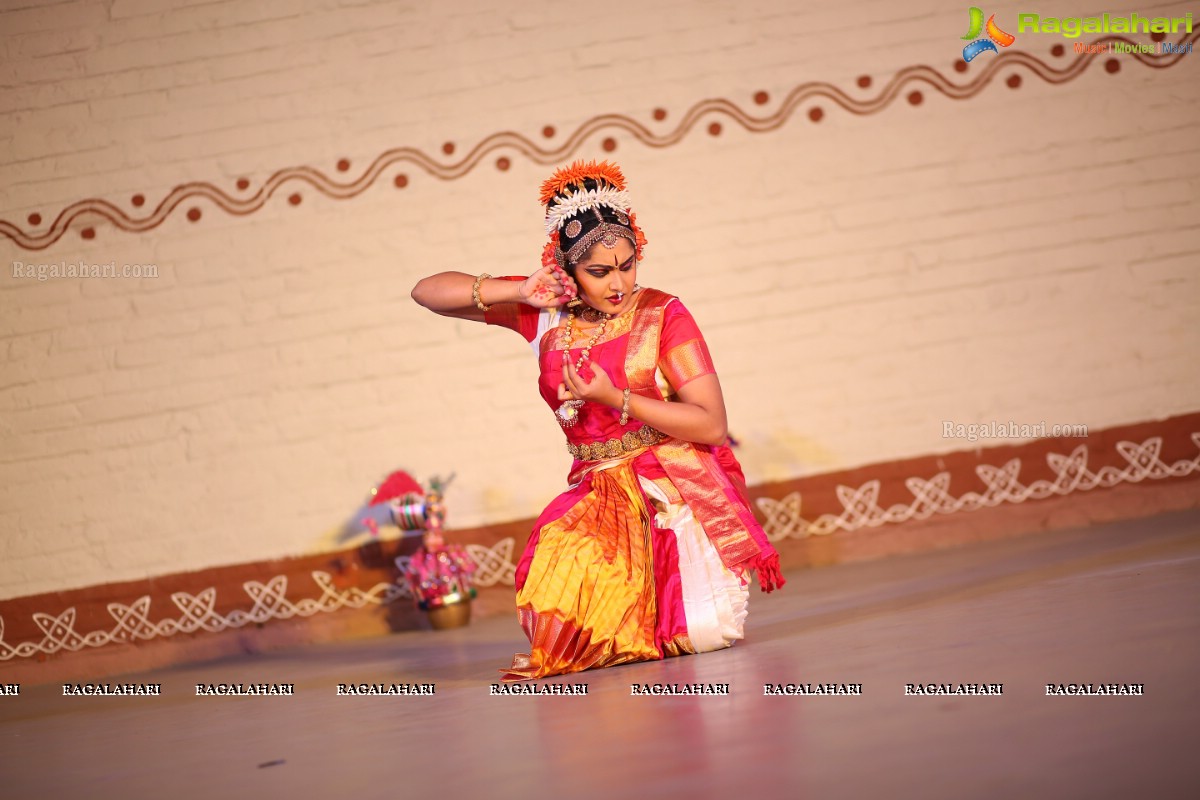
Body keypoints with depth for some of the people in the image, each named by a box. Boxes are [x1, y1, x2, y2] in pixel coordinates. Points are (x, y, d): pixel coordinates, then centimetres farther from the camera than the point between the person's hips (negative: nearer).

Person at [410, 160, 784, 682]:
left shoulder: (662, 314, -5)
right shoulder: (546, 312, 6)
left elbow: (712, 425, -10)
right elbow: (427, 292, 6)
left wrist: (615, 398, -17)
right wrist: (518, 293, -8)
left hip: (679, 490, -3)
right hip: (599, 494, 3)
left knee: (706, 634, -23)